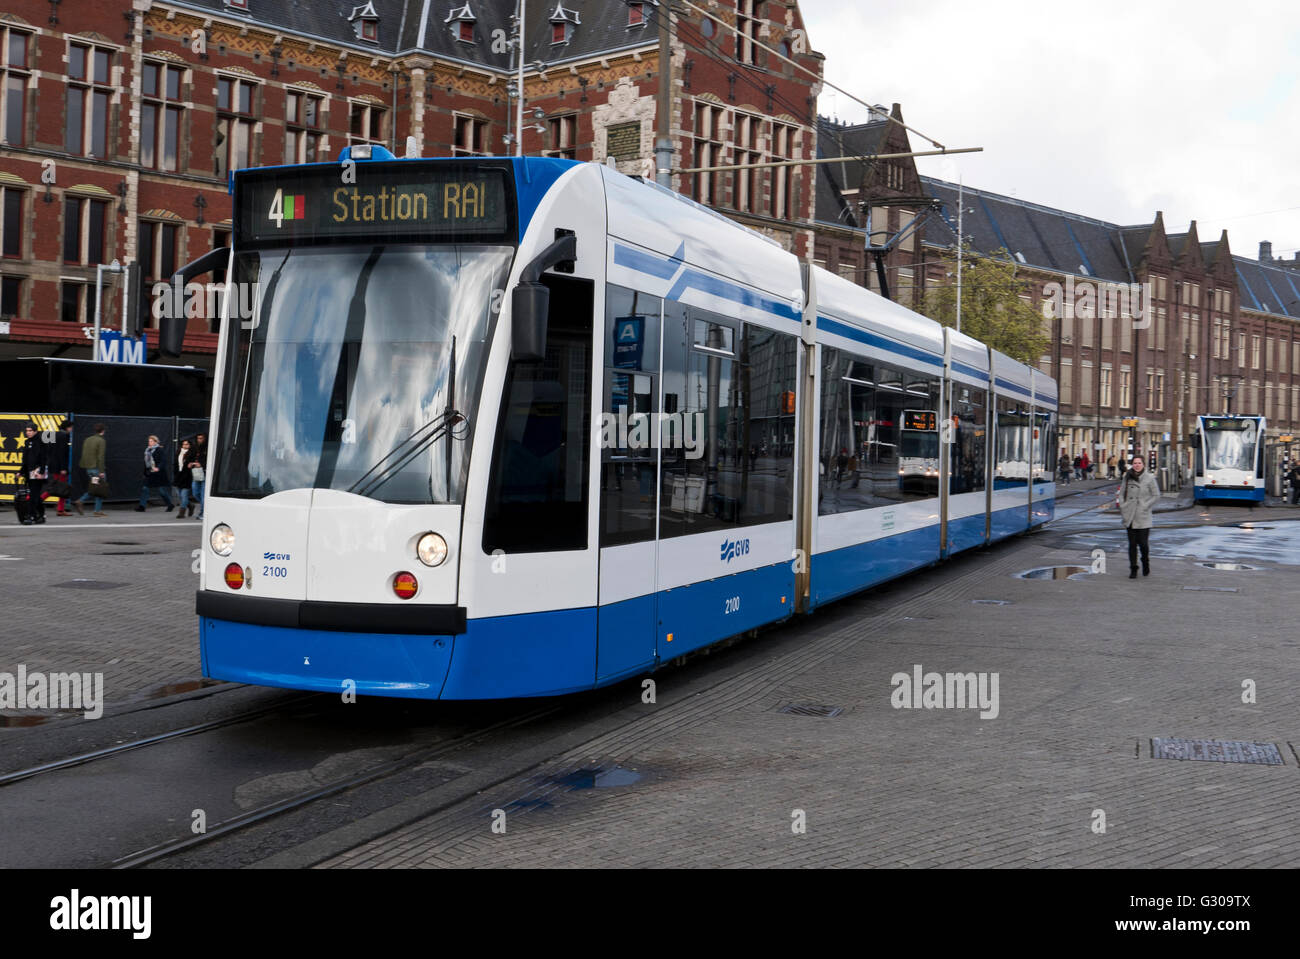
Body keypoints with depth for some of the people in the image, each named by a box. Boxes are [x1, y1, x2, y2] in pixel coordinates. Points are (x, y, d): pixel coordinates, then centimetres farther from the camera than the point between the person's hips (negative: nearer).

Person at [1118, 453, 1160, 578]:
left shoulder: (1149, 478, -3)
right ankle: (1133, 569, 11)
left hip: (1143, 517, -2)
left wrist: (1145, 506, -6)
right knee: (1132, 544, 3)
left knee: (1143, 543, -4)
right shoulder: (1127, 477, 5)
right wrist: (1123, 508, 3)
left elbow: (1156, 495, 1)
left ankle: (1145, 562, 25)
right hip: (1130, 516, 2)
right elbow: (1121, 494, 12)